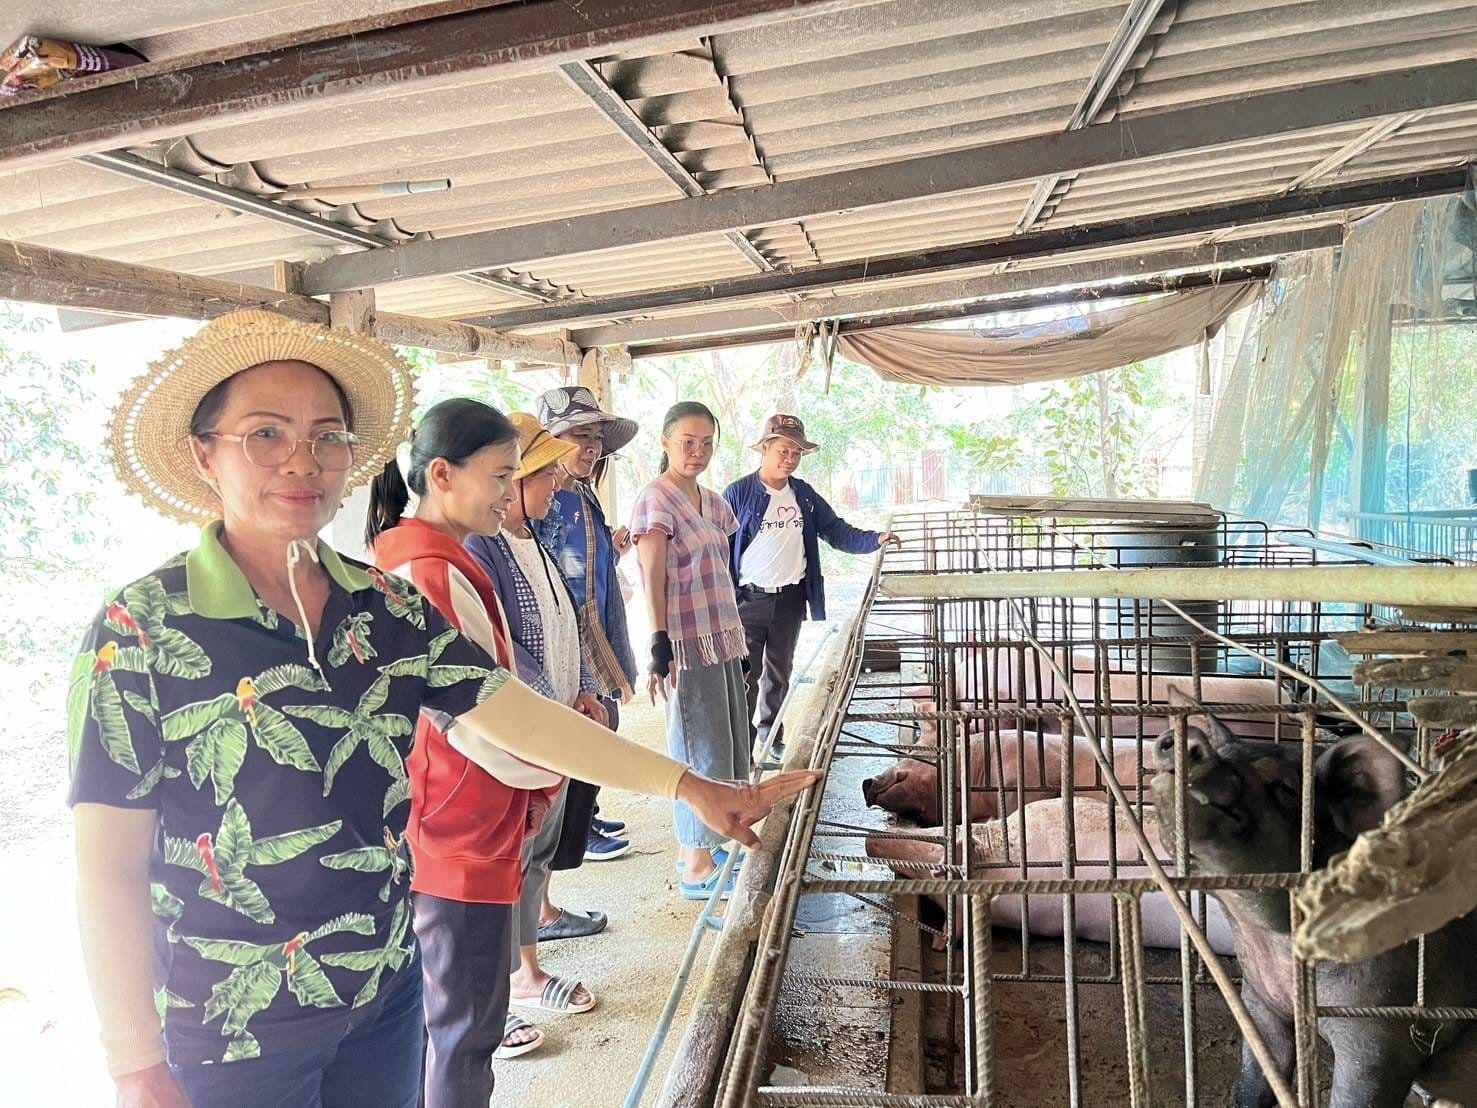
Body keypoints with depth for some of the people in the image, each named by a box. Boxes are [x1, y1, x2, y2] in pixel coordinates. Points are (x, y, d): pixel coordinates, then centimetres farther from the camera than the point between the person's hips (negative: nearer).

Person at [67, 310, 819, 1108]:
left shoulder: (389, 609, -2)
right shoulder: (141, 630, -15)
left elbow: (517, 717, -5)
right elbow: (110, 868, -13)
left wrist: (688, 785, -8)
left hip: (387, 991, 4)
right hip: (232, 1034, -4)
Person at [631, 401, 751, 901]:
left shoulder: (711, 500, 13)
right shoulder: (656, 499, -11)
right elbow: (653, 579, -18)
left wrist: (734, 635, 14)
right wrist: (660, 647, -25)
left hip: (723, 639, 8)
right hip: (687, 643, -8)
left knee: (728, 746, 15)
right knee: (702, 750, 0)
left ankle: (697, 844, 29)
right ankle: (696, 865, 13)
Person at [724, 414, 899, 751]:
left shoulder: (804, 495, 7)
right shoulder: (738, 493, -9)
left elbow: (837, 531, 8)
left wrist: (875, 539, -9)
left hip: (790, 599, 5)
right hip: (749, 600, -5)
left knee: (779, 672, 18)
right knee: (745, 676, -3)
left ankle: (770, 735, 34)